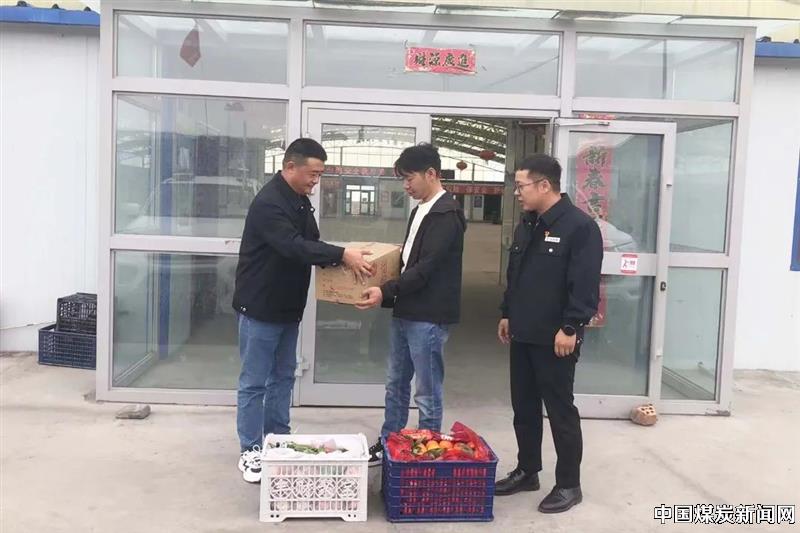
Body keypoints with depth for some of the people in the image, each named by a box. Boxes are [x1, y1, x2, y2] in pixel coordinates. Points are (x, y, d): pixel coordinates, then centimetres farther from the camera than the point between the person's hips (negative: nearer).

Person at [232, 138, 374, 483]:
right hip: (260, 307, -9)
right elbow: (295, 247, -32)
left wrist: (343, 256, -2)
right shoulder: (268, 203, -21)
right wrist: (342, 255, -35)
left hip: (288, 306, 9)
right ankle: (251, 452, 14)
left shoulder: (300, 200, 9)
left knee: (283, 377, 15)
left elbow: (309, 244, 14)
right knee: (254, 382, 2)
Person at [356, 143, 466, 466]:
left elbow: (426, 267, -22)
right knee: (396, 384, 18)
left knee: (428, 393, 2)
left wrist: (386, 292, -27)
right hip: (406, 311, 10)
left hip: (429, 316, -10)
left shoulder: (447, 213, -15)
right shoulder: (421, 210, 15)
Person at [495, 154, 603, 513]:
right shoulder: (527, 225, 13)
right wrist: (507, 314, 19)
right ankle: (526, 471, 30)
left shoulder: (580, 226, -15)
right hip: (523, 335, 8)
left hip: (555, 339, -8)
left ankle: (569, 484, 16)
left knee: (561, 410, 2)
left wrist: (570, 328, -21)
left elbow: (585, 285, -19)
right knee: (523, 407, 15)